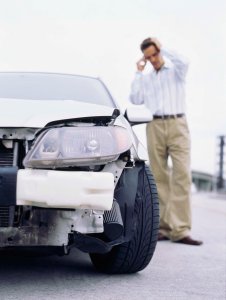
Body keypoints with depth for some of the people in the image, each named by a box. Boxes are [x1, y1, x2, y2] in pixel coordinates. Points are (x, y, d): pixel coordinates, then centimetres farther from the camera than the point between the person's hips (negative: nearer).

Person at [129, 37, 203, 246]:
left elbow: (183, 63, -11)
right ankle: (163, 227, 1)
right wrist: (138, 73, 10)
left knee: (182, 175, -14)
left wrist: (162, 48, -1)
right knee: (159, 177, -1)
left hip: (177, 124, -3)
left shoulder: (175, 71, 13)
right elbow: (136, 99, 7)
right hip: (155, 126, 3)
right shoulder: (146, 78, 21)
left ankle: (180, 229, -19)